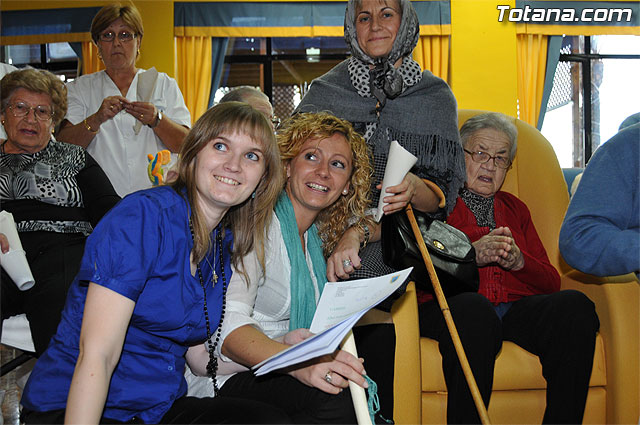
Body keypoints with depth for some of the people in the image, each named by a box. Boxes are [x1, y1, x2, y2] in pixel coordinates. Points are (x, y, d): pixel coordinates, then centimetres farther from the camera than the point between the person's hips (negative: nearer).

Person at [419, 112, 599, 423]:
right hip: (448, 304, -4)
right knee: (474, 309, -40)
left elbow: (551, 282, 18)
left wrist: (518, 260, -3)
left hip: (517, 309, 4)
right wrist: (472, 254, -13)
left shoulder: (515, 208, 29)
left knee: (575, 304, -28)